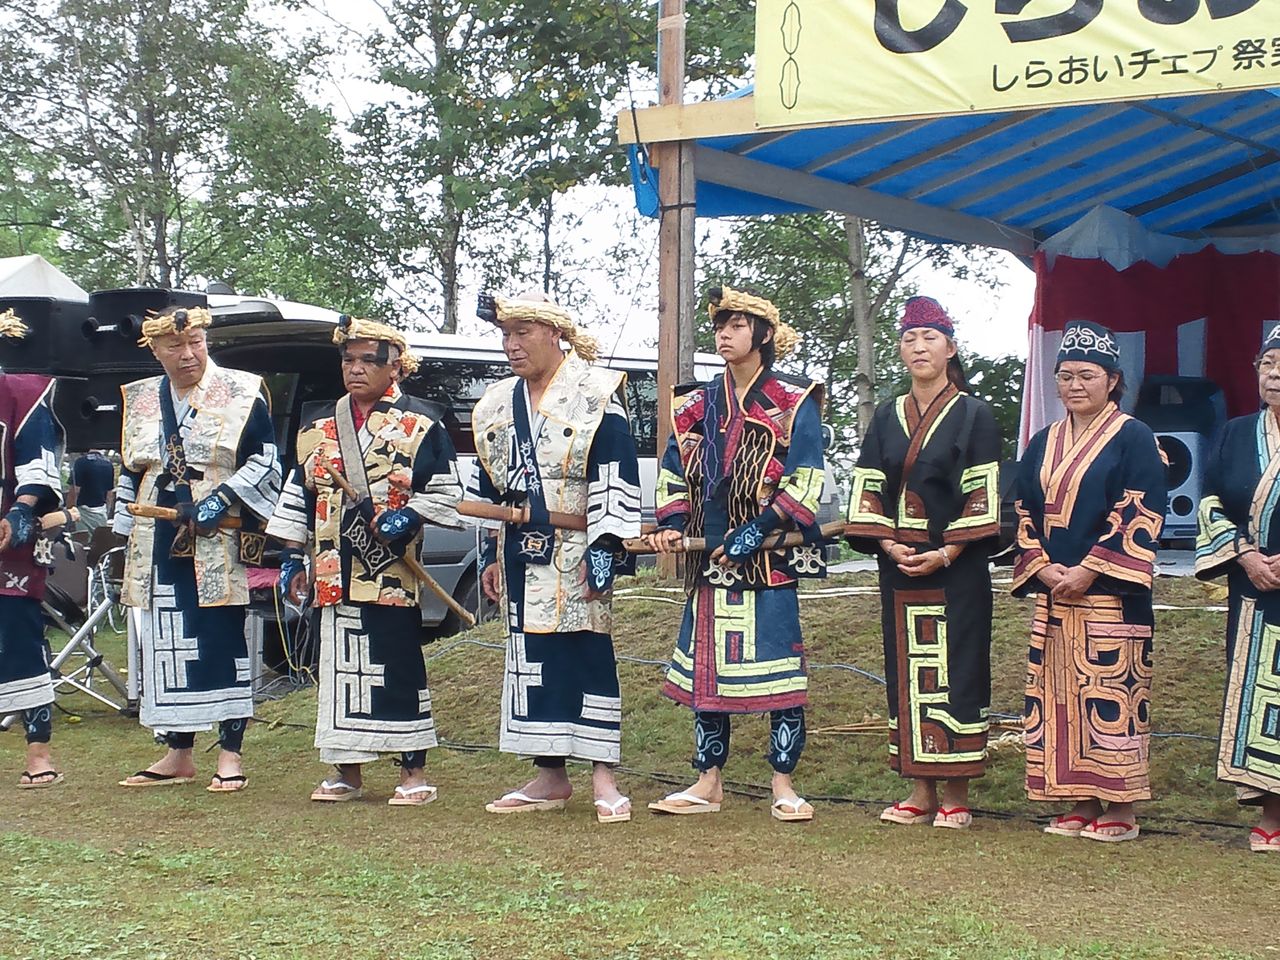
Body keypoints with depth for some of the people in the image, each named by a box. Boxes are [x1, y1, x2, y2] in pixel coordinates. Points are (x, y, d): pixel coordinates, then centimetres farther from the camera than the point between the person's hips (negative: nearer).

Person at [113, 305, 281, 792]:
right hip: (159, 547, 5)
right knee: (167, 647, 7)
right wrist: (127, 534, 14)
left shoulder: (241, 394, 0)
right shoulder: (140, 401, 14)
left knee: (222, 642, -4)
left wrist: (222, 497, -15)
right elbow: (129, 474, 21)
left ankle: (230, 753, 3)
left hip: (219, 546, -5)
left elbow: (267, 463, -3)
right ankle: (178, 753, 17)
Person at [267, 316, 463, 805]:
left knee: (399, 669, -1)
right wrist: (291, 557, 12)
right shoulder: (318, 428, 15)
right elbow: (298, 496, 17)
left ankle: (414, 771, 8)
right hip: (332, 575, 5)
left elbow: (446, 490, -1)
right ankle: (347, 772, 17)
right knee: (339, 669, 8)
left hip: (391, 575, -5)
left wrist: (408, 517, -16)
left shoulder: (420, 423, 1)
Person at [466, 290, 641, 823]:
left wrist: (605, 547, -17)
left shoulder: (596, 395, -6)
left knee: (589, 655, -6)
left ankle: (603, 777, -1)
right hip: (521, 553, 7)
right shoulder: (497, 406, 14)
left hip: (577, 553, -6)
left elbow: (616, 479, -12)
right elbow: (488, 489, 20)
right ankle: (550, 776, 16)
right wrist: (492, 554, 17)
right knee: (531, 661, 8)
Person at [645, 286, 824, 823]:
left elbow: (804, 482, -10)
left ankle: (783, 786, 3)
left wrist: (756, 531, -17)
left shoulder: (792, 404, -1)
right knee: (705, 665, 6)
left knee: (779, 665, -6)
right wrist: (672, 523, -1)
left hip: (770, 556, -5)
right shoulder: (697, 406, 14)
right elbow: (672, 471, 17)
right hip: (708, 554, 5)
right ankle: (708, 783, 15)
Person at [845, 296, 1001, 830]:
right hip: (899, 566, 4)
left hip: (956, 568, -4)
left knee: (955, 669, -4)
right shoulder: (887, 418, 11)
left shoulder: (973, 416, -1)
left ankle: (955, 796, 2)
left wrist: (947, 553, -15)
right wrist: (889, 545, -7)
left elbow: (983, 497, -6)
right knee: (906, 670, 5)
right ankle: (921, 792, 11)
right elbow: (867, 491, 8)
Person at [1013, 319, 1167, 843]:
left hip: (1109, 592, -6)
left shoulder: (1133, 438, -1)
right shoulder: (1043, 443, 15)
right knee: (1058, 692, 5)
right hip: (1052, 592, 6)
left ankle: (1120, 809, 1)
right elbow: (1024, 512, 13)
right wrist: (1041, 566, -4)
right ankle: (1082, 802, 13)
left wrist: (1088, 570, -15)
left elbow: (1141, 514, -10)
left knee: (1111, 691, -6)